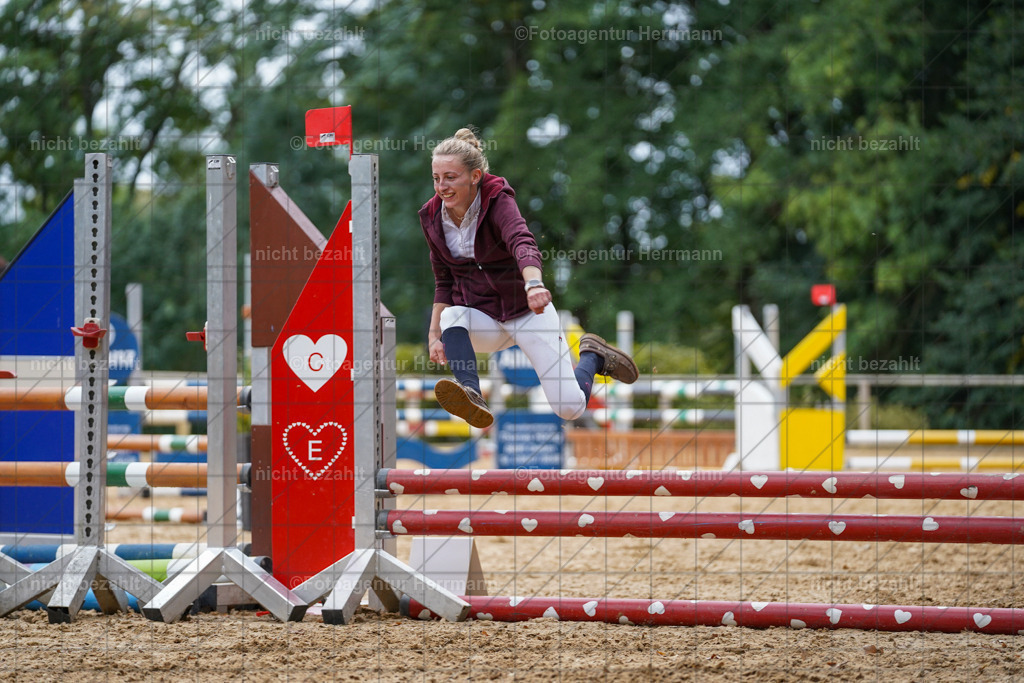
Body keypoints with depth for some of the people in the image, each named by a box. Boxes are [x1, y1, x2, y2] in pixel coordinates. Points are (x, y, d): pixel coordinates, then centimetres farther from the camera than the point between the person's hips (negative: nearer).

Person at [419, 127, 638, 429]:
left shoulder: (498, 201, -19)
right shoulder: (432, 217, -3)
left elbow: (523, 244, -40)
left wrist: (534, 284, -62)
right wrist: (435, 335, -1)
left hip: (525, 310, -4)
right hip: (479, 317, 4)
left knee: (570, 407, -10)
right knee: (451, 314, -33)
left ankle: (592, 358, 21)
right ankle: (471, 394, -49)